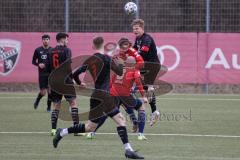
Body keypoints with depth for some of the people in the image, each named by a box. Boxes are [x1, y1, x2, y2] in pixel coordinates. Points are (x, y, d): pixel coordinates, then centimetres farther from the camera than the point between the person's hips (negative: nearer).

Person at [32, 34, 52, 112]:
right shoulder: (38, 50, 2)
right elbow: (33, 61, 7)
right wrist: (38, 64, -12)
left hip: (51, 73, 1)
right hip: (42, 74, -1)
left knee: (50, 91, -2)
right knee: (43, 92, -3)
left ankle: (49, 107, 13)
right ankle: (37, 101, 28)